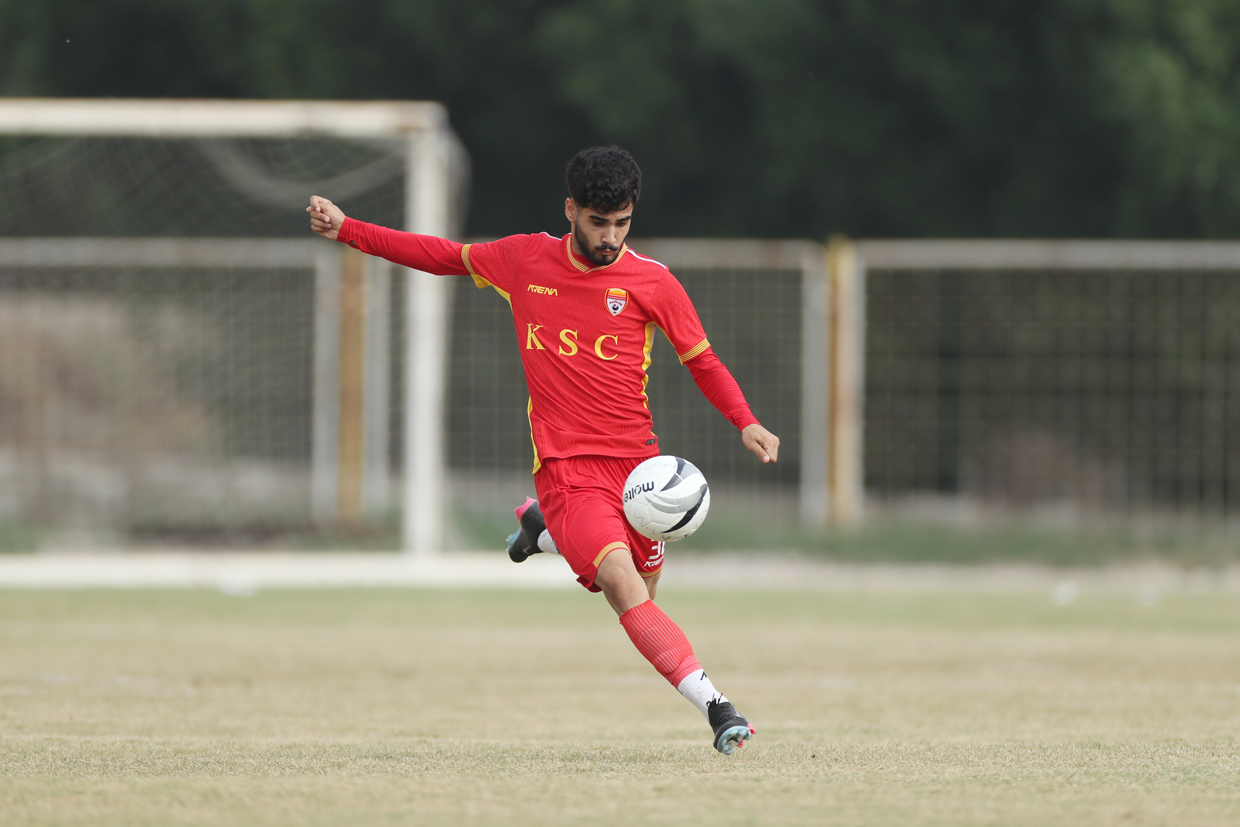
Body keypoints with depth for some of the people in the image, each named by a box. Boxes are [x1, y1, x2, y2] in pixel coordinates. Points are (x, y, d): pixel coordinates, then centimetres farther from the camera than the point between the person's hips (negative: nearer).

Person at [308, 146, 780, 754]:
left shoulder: (653, 282, 1)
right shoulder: (524, 260, 4)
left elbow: (702, 361, 8)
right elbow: (447, 256, 19)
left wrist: (745, 423, -8)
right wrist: (347, 231, 18)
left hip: (636, 461, 2)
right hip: (566, 468, -2)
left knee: (637, 597, 8)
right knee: (624, 586, -22)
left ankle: (544, 529, 34)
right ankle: (715, 708, -26)